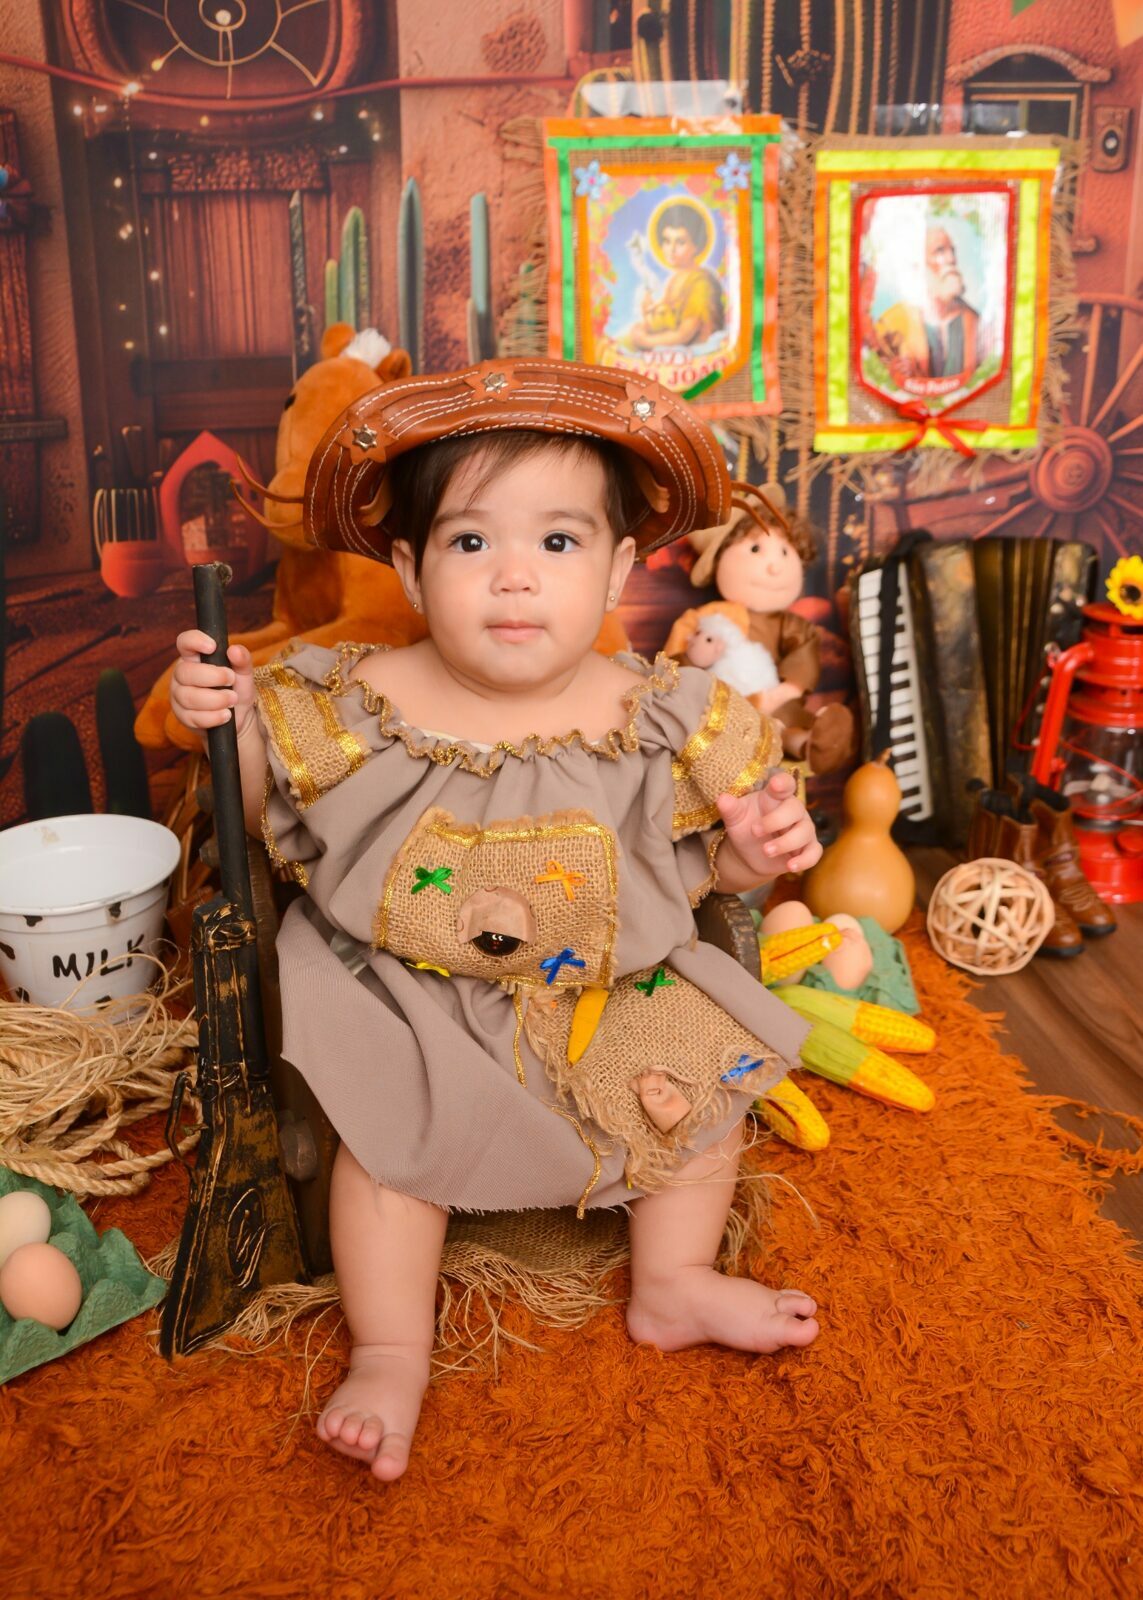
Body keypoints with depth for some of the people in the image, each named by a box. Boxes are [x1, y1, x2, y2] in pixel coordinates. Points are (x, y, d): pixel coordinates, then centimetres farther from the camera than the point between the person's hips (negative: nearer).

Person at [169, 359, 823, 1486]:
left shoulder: (648, 715, -9)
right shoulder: (363, 702, -12)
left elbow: (683, 862, 3)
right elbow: (268, 809, 1)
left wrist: (752, 852, -17)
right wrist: (225, 720, -15)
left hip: (607, 987, 3)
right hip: (409, 995, -2)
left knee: (711, 1065, -2)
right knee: (387, 1124, -21)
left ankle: (672, 1284, 19)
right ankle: (390, 1355, 3)